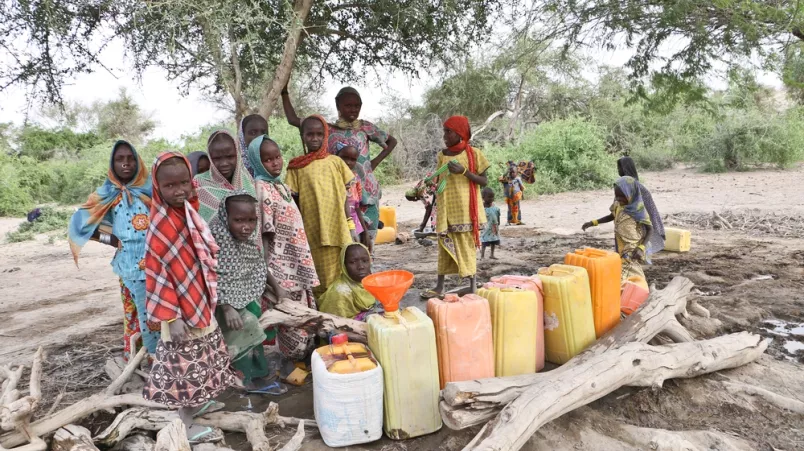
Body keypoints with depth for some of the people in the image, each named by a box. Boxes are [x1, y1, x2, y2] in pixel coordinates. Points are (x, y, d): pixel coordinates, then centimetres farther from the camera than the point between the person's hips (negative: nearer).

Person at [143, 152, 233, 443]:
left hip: (201, 305, 9)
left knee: (200, 363, 24)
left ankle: (198, 402, 43)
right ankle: (185, 425, 20)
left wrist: (210, 300, 17)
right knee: (186, 367, 5)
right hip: (181, 311, -8)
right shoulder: (160, 229, -24)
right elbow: (156, 276, -23)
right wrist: (171, 317, -23)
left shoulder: (189, 214, 2)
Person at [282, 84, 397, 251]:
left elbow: (392, 141, 18)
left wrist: (376, 161, 6)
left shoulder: (366, 127, 7)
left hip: (366, 191, 0)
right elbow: (293, 119, 11)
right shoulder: (328, 129, 7)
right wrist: (284, 92, 9)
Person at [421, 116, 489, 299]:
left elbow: (484, 181, -5)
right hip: (447, 209, 4)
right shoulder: (442, 155, 8)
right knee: (445, 245, 6)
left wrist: (464, 171, -19)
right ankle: (440, 286, 12)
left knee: (467, 245, 1)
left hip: (465, 209, -3)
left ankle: (473, 286, 11)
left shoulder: (473, 153, -3)